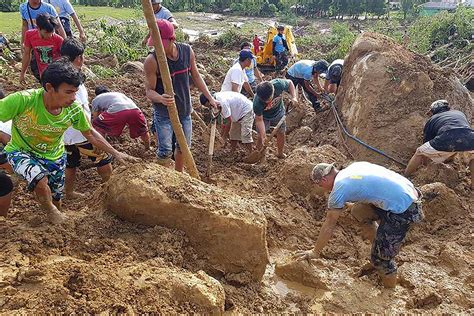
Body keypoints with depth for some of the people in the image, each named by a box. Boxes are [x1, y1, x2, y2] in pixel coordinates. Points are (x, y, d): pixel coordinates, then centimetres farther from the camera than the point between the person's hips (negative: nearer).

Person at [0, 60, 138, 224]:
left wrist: (115, 153, -5)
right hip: (21, 151, -3)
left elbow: (90, 133, -5)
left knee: (56, 200, 15)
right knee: (41, 181, -32)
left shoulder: (74, 110, -22)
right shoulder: (23, 100, -36)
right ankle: (50, 211, 1)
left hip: (53, 155, 3)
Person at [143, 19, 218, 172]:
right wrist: (160, 99, -40)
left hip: (185, 110, 5)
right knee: (165, 151, -3)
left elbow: (195, 76, 5)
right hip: (164, 113, -5)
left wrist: (210, 98, 3)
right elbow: (149, 91, -17)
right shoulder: (152, 60, -22)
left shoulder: (187, 51, -10)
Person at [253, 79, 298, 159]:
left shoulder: (279, 84, -39)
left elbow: (290, 83, -15)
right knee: (261, 137, -4)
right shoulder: (257, 103, -42)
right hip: (264, 117, -3)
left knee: (281, 132, 13)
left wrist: (294, 97, -29)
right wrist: (262, 137, -34)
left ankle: (280, 153, 36)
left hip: (278, 112, 3)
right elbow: (259, 120, -30)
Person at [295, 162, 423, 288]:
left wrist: (315, 252, 12)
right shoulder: (354, 166, 12)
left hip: (404, 211, -9)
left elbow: (329, 226, -1)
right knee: (358, 211, 20)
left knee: (380, 257, 2)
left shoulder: (338, 190, -9)